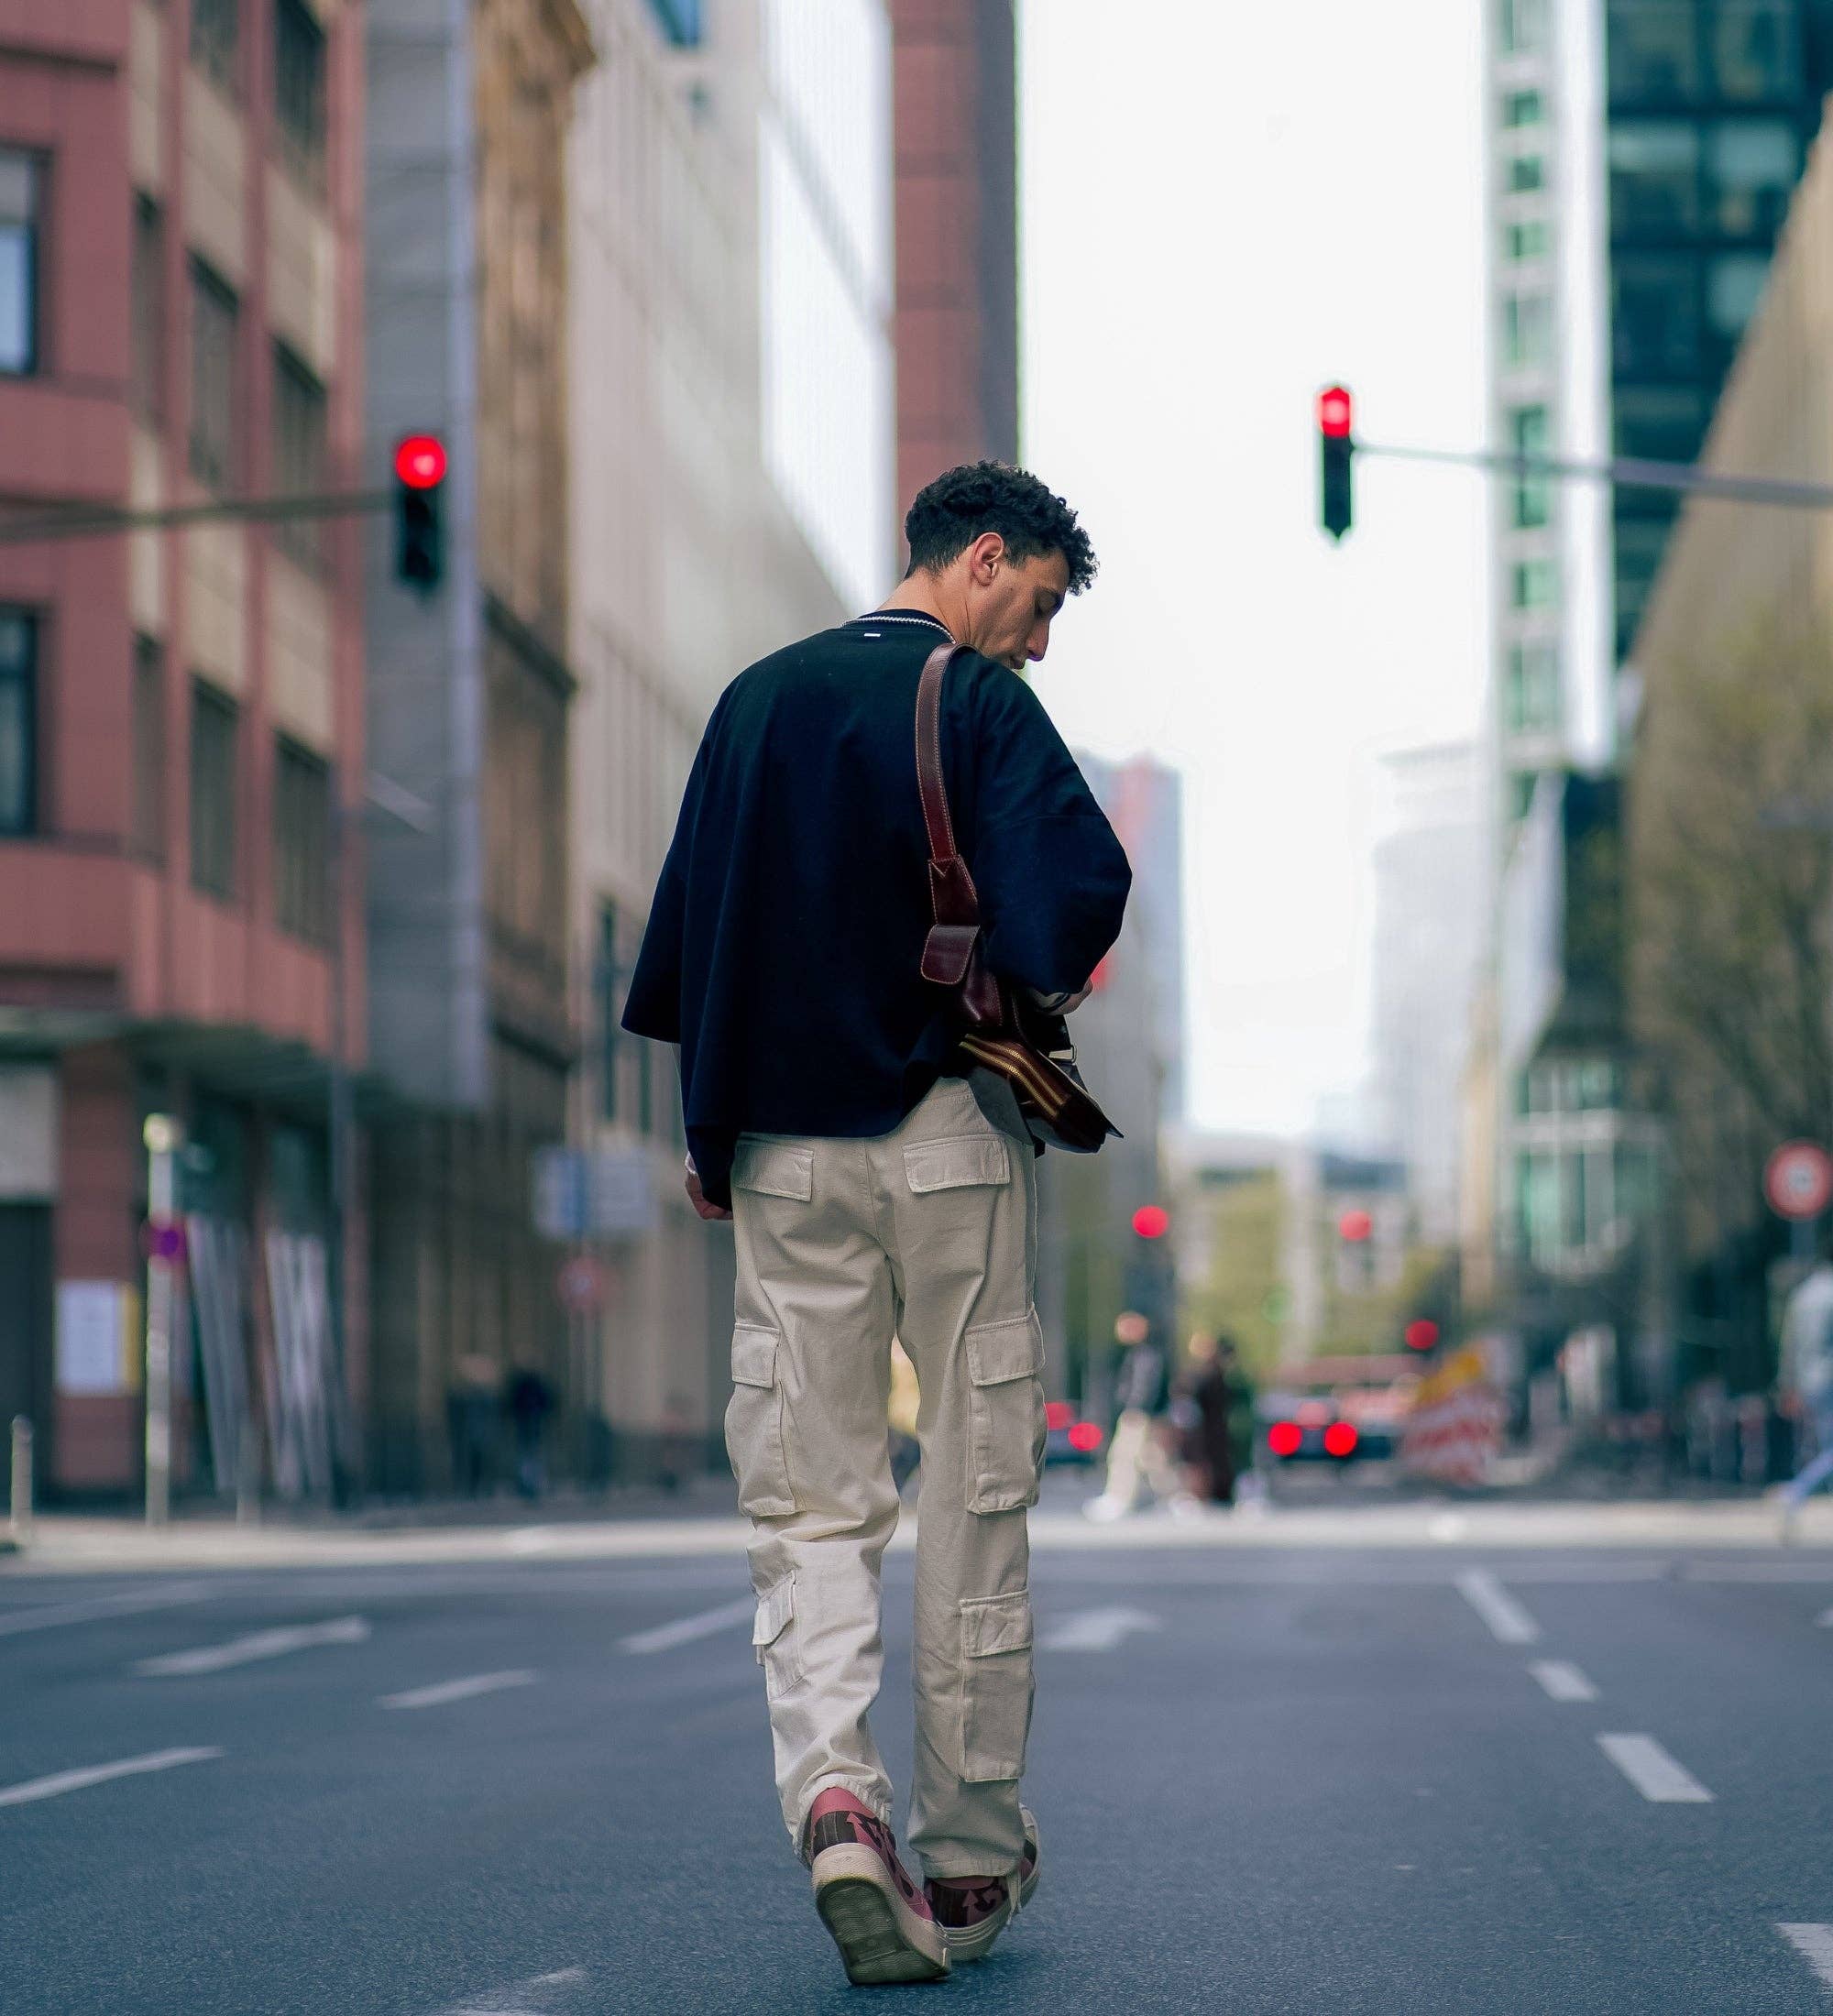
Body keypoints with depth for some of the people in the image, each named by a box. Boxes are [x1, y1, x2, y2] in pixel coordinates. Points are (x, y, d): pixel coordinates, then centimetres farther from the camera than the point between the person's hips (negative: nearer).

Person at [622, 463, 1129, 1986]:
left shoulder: (757, 700, 11)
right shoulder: (982, 704, -5)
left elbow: (681, 933, 11)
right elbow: (1077, 881, -21)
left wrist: (711, 1131, 17)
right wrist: (1053, 981, 0)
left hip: (782, 1153, 4)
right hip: (950, 1134, -4)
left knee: (808, 1505, 5)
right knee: (976, 1502, 6)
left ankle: (833, 1798, -18)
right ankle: (969, 1862, 12)